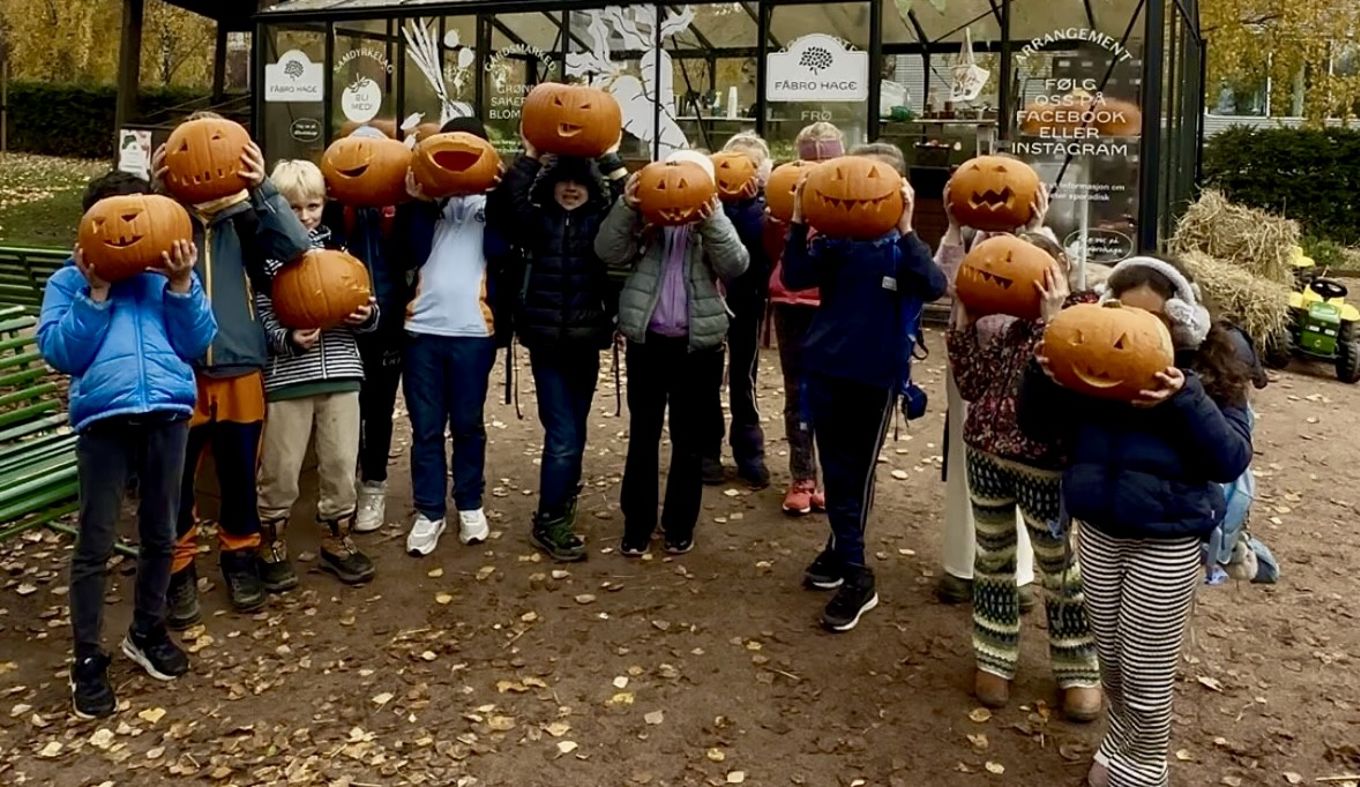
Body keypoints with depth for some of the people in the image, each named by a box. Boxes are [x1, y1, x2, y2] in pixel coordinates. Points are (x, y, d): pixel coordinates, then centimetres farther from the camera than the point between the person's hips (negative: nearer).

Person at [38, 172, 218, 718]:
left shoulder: (168, 272, 15)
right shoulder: (69, 281, 10)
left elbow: (197, 343, 4)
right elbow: (59, 353, -4)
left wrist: (181, 284, -7)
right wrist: (96, 290, -8)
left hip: (168, 411, 3)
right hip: (104, 416, -2)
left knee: (160, 534, 13)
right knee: (95, 542, 1)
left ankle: (147, 632, 31)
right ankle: (88, 660, 12)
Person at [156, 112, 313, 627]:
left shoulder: (244, 214, 4)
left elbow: (297, 246, -12)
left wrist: (262, 187, -21)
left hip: (239, 364, 1)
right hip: (177, 366, -1)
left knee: (240, 473, 12)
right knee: (175, 478, 6)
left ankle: (240, 557, 31)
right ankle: (179, 569, 24)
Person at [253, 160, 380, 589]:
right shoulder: (268, 255, -1)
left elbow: (365, 307, 14)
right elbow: (261, 321, -5)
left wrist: (367, 315, -8)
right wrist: (289, 339, -22)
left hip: (340, 370, 3)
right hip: (287, 375, -3)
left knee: (342, 462, 9)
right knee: (281, 467, 5)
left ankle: (336, 540, 24)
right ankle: (271, 544, 22)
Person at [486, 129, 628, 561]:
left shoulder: (601, 222, 4)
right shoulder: (538, 220, 1)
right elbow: (502, 207, -18)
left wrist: (611, 158, -16)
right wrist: (530, 156, -19)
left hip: (586, 341, 2)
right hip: (546, 341, -2)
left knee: (574, 432, 15)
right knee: (563, 435, -5)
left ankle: (562, 502, 37)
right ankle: (549, 523, 9)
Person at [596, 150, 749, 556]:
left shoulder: (714, 223, 6)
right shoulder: (645, 217, 6)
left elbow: (735, 266, -10)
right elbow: (609, 252, -6)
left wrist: (713, 220, -21)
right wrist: (626, 207, -16)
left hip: (698, 346, 0)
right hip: (647, 341, 0)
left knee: (689, 440, 9)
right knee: (642, 435, 8)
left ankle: (680, 526, 22)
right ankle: (637, 525, 20)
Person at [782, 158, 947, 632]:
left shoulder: (903, 243, -4)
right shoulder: (837, 234, 1)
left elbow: (933, 288, -22)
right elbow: (795, 278, -8)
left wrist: (904, 230, -31)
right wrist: (799, 222, -18)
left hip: (876, 374, -2)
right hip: (826, 365, 3)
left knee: (855, 472, 2)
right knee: (836, 469, 12)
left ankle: (854, 575, 11)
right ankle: (843, 550, 29)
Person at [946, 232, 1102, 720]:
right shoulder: (1016, 325, 9)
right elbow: (971, 383, 0)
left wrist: (1053, 317, -23)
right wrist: (964, 319, -2)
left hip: (1043, 464, -6)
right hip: (986, 453, 6)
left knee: (1058, 566, 9)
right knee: (992, 557, 15)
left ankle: (1079, 670, 27)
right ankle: (994, 660, 30)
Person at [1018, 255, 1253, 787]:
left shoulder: (1208, 369, -9)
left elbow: (1232, 460, -14)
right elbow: (1039, 428, 0)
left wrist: (1184, 400, -28)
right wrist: (1044, 374, -19)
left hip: (1167, 541, -3)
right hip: (1097, 530, 3)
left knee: (1146, 671, 8)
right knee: (1109, 655, 19)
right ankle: (1118, 741, 43)